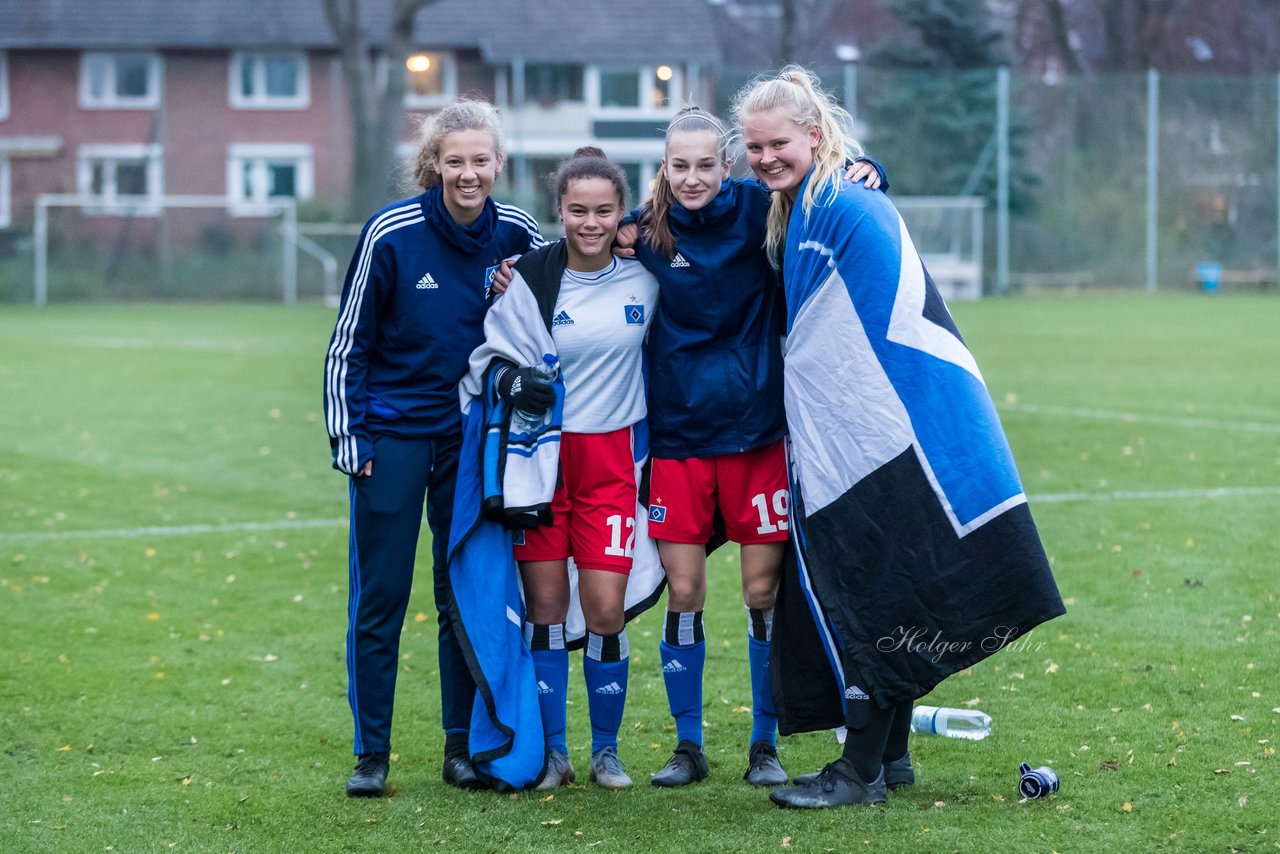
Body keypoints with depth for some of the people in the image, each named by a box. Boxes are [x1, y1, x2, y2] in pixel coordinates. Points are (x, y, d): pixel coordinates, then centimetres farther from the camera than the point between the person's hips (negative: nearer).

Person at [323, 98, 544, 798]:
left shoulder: (514, 234, -3)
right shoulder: (390, 233, -11)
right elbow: (348, 342, -4)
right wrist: (346, 437, -7)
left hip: (471, 435, 3)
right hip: (391, 434, -3)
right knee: (380, 596, 0)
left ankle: (462, 747, 16)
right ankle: (371, 754, 8)